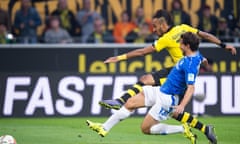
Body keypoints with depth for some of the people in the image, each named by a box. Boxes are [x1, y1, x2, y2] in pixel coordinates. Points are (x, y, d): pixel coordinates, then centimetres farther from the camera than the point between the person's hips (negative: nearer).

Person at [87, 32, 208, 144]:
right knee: (130, 104, 8)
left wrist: (182, 106, -48)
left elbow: (191, 88, -35)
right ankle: (104, 128, 19)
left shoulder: (190, 65, -27)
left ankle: (182, 130, -1)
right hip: (161, 90, 10)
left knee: (146, 128, -5)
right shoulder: (196, 55, 1)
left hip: (167, 98, -10)